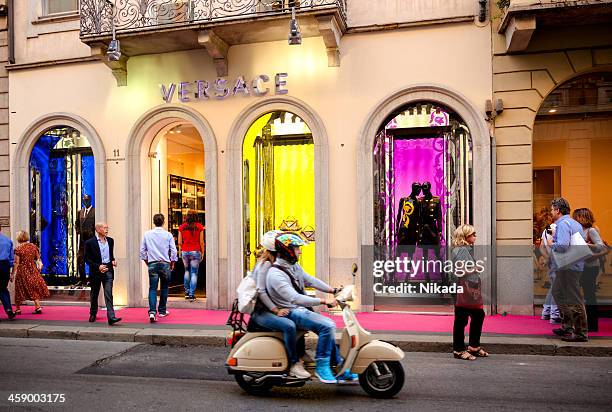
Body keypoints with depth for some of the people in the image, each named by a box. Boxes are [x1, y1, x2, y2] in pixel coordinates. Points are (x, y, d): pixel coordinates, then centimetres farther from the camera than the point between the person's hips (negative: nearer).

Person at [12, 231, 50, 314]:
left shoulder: (18, 249, -12)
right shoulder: (33, 246, 0)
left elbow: (16, 262, -12)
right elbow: (38, 258, 5)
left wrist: (12, 274, -7)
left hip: (22, 271, -3)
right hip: (33, 270, 4)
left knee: (20, 290, 9)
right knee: (34, 289, 10)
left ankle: (17, 309, 17)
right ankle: (38, 307, 3)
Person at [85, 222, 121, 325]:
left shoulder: (110, 241, 10)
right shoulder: (90, 242, -6)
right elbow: (87, 258, -7)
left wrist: (113, 261, 2)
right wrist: (98, 266, -18)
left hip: (108, 270, 2)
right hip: (96, 271, -2)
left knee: (109, 294, -8)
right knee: (94, 294, 14)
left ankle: (111, 317, -15)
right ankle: (93, 314, 36)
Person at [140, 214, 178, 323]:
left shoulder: (147, 234, 2)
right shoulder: (168, 235, -3)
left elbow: (142, 250, 6)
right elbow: (173, 251, -2)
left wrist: (147, 262, 19)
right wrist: (172, 263, 11)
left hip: (152, 264, 1)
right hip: (165, 264, -1)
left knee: (153, 288, 0)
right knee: (164, 288, 13)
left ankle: (152, 312, -15)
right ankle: (162, 311, 22)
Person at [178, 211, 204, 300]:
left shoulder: (182, 227, 3)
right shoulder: (200, 227, -3)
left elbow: (179, 242, 3)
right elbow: (201, 242, -3)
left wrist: (180, 251, 16)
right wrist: (202, 252, 7)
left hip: (185, 252, 3)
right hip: (195, 252, -3)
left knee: (187, 271, 20)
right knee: (194, 273, 2)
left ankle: (187, 292, 22)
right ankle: (192, 294, 0)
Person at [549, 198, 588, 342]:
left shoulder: (563, 224, -16)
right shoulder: (576, 223, 16)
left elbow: (562, 246, -28)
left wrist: (551, 244, -8)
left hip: (568, 268, -11)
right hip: (572, 266, 11)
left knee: (574, 300, -4)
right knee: (557, 293, 21)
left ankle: (581, 333, 3)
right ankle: (567, 326, 28)